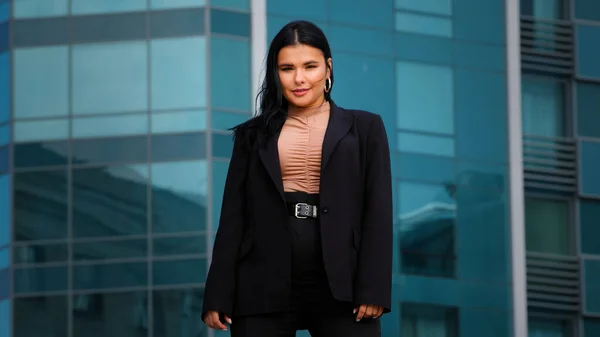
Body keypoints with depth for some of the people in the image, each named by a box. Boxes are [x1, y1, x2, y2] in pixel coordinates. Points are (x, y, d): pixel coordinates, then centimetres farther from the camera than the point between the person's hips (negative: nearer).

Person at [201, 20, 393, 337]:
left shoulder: (364, 128, 11)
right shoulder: (254, 134, 14)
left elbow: (378, 211, 4)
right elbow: (233, 217, 10)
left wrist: (374, 289, -8)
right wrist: (218, 295, 1)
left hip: (340, 286, -1)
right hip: (264, 287, 1)